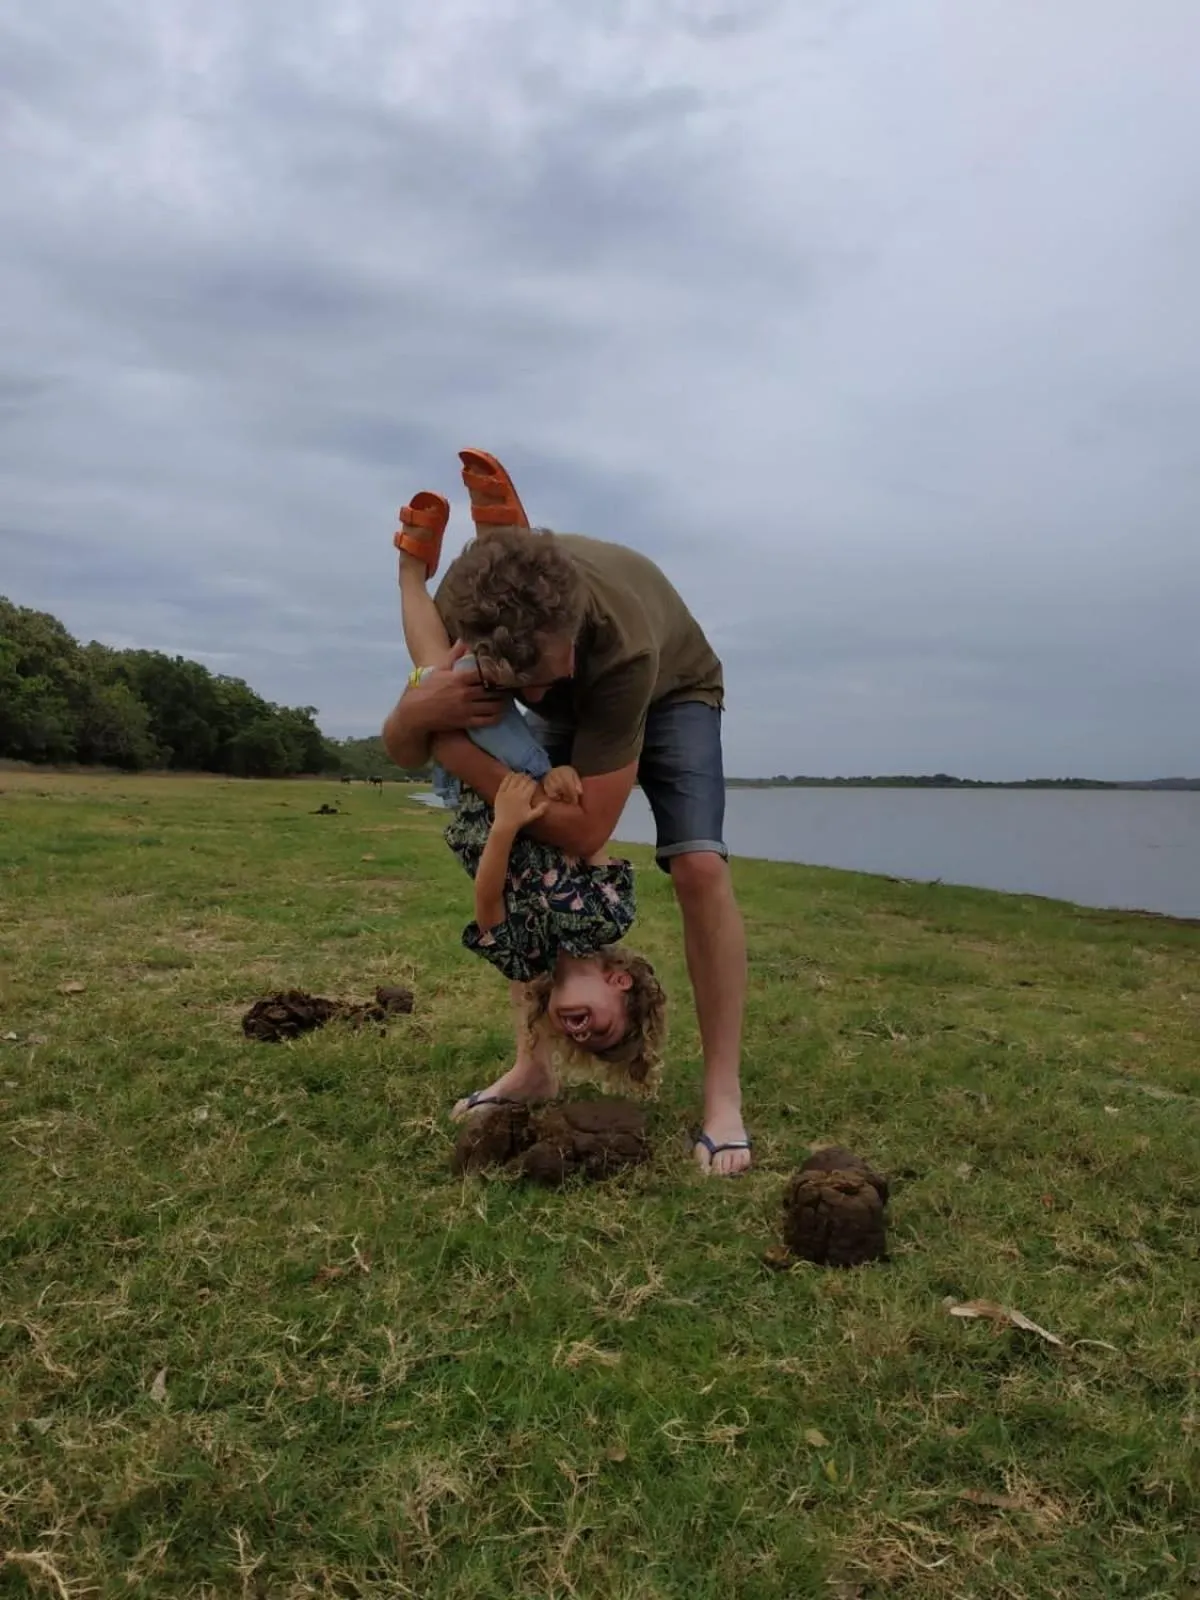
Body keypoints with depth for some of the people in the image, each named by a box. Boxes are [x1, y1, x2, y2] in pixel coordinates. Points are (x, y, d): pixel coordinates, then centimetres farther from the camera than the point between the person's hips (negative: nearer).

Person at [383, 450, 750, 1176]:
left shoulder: (622, 642, -47)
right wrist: (419, 711, -45)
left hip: (671, 690, -4)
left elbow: (585, 829, -43)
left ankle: (724, 1099, -15)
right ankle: (532, 1065, 5)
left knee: (700, 865, -23)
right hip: (572, 706, 4)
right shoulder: (463, 601, -33)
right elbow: (401, 750, -21)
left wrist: (456, 747, -43)